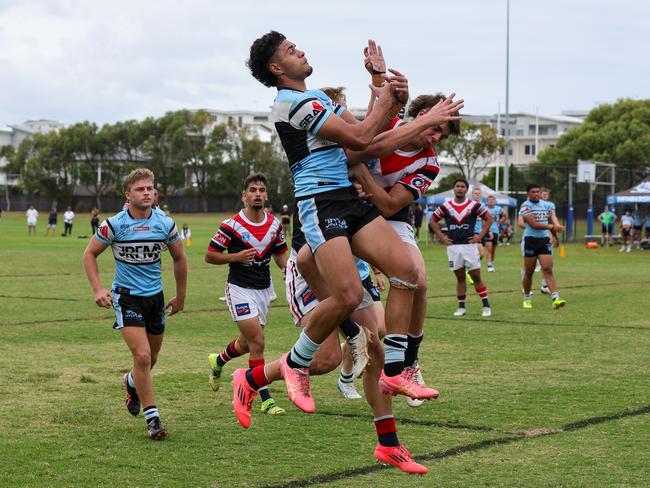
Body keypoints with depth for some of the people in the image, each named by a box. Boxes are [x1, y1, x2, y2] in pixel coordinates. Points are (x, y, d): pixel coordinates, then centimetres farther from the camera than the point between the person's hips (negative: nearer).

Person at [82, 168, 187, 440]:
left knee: (151, 359, 14)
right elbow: (90, 254, 1)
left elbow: (179, 258, 11)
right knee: (142, 356, -15)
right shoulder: (114, 225, -11)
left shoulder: (165, 224, -3)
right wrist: (97, 289, -10)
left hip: (155, 296, 4)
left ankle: (132, 382, 49)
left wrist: (180, 297, 14)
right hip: (126, 297, -4)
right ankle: (152, 418, -5)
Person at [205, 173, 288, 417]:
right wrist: (237, 256, -22)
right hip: (239, 289, -6)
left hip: (263, 289, 6)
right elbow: (210, 255, -8)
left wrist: (286, 266, -8)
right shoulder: (231, 225, -13)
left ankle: (218, 361, 50)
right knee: (257, 342, -15)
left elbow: (279, 254, 14)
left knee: (247, 344, 17)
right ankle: (265, 399, -9)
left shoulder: (274, 224, 2)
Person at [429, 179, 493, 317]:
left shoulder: (474, 205, -1)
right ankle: (461, 307, 13)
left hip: (469, 245, -2)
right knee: (460, 277, 7)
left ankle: (486, 306, 3)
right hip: (453, 247, 2)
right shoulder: (446, 206, 3)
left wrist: (480, 236, -1)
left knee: (476, 277, -2)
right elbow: (433, 220, 13)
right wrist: (442, 237, 6)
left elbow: (489, 218, 5)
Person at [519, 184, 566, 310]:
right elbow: (534, 224, -20)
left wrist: (555, 236, 27)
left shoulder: (547, 205, 9)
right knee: (529, 272, 6)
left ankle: (555, 299, -18)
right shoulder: (526, 206, -10)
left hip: (545, 241, 4)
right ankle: (527, 298, 24)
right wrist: (551, 226, -24)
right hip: (530, 241, -4)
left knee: (548, 270, -8)